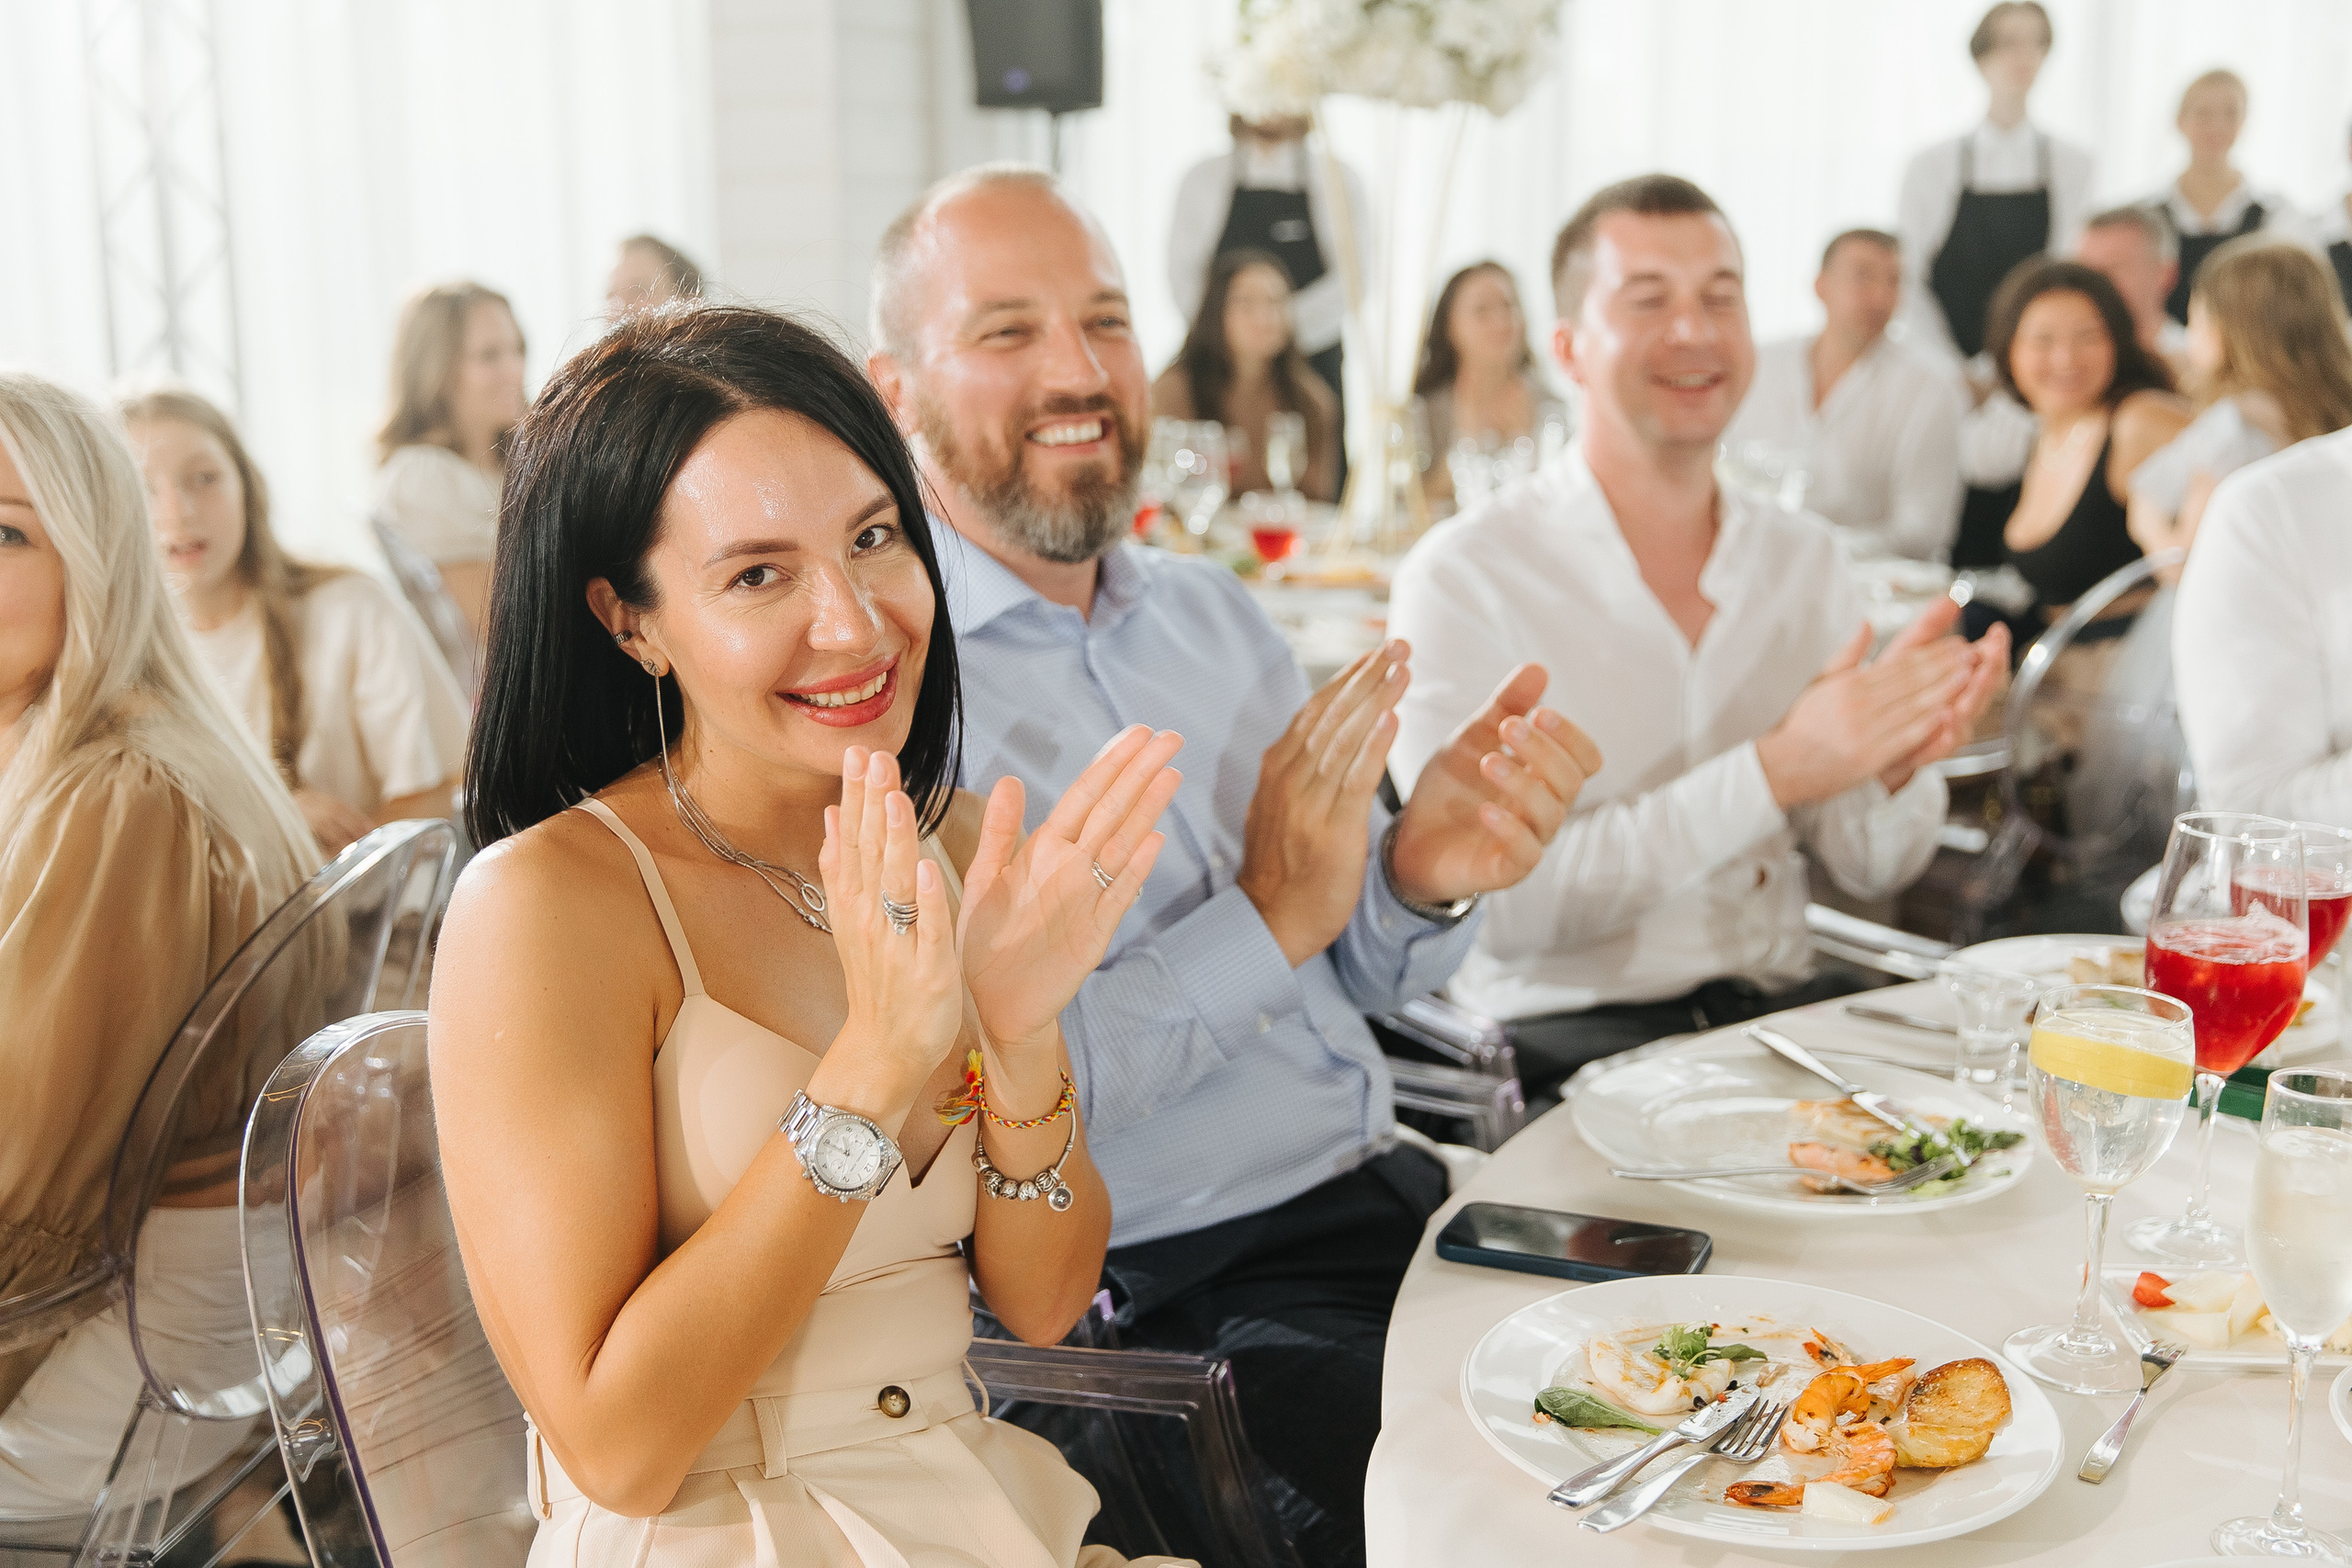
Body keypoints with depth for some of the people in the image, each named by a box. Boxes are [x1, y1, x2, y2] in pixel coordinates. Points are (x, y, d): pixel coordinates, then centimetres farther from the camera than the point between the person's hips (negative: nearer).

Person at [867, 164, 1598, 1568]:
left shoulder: (1215, 611, 10)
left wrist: (1421, 876, -9)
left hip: (1389, 1193, 7)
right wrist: (1264, 918, -17)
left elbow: (1354, 970, 14)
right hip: (1160, 1300, -7)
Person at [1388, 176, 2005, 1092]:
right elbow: (1501, 904, -18)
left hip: (1783, 1009, 6)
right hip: (1567, 1037, -6)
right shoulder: (1467, 573, -7)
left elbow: (1868, 870, 11)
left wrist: (1897, 764, -12)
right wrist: (1771, 773, -22)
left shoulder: (1803, 558, 11)